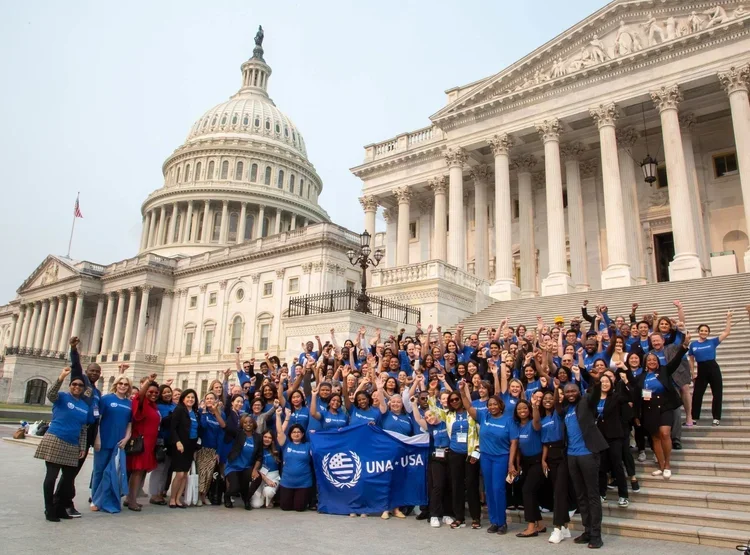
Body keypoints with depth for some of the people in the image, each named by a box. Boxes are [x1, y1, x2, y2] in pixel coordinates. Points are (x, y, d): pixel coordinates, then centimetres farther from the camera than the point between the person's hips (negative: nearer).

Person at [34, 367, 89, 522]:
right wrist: (61, 378, -42)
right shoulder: (62, 397, -3)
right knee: (52, 475, -4)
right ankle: (49, 510, 6)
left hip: (72, 446, 6)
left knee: (68, 477, 9)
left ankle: (59, 507, 23)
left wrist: (82, 447, 8)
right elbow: (50, 395, -28)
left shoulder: (85, 406, 11)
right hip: (55, 440, -6)